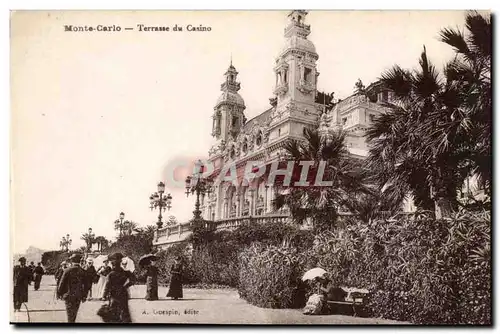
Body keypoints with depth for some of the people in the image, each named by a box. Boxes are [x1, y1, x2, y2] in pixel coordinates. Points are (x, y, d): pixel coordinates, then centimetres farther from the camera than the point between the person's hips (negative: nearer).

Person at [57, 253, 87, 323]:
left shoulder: (68, 270, -13)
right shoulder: (83, 271, -4)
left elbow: (62, 283, -9)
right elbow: (85, 285, 0)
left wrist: (59, 293, 6)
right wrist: (84, 296, 10)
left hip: (69, 296, -3)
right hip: (78, 296, 3)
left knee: (70, 314, 6)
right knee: (74, 313, 18)